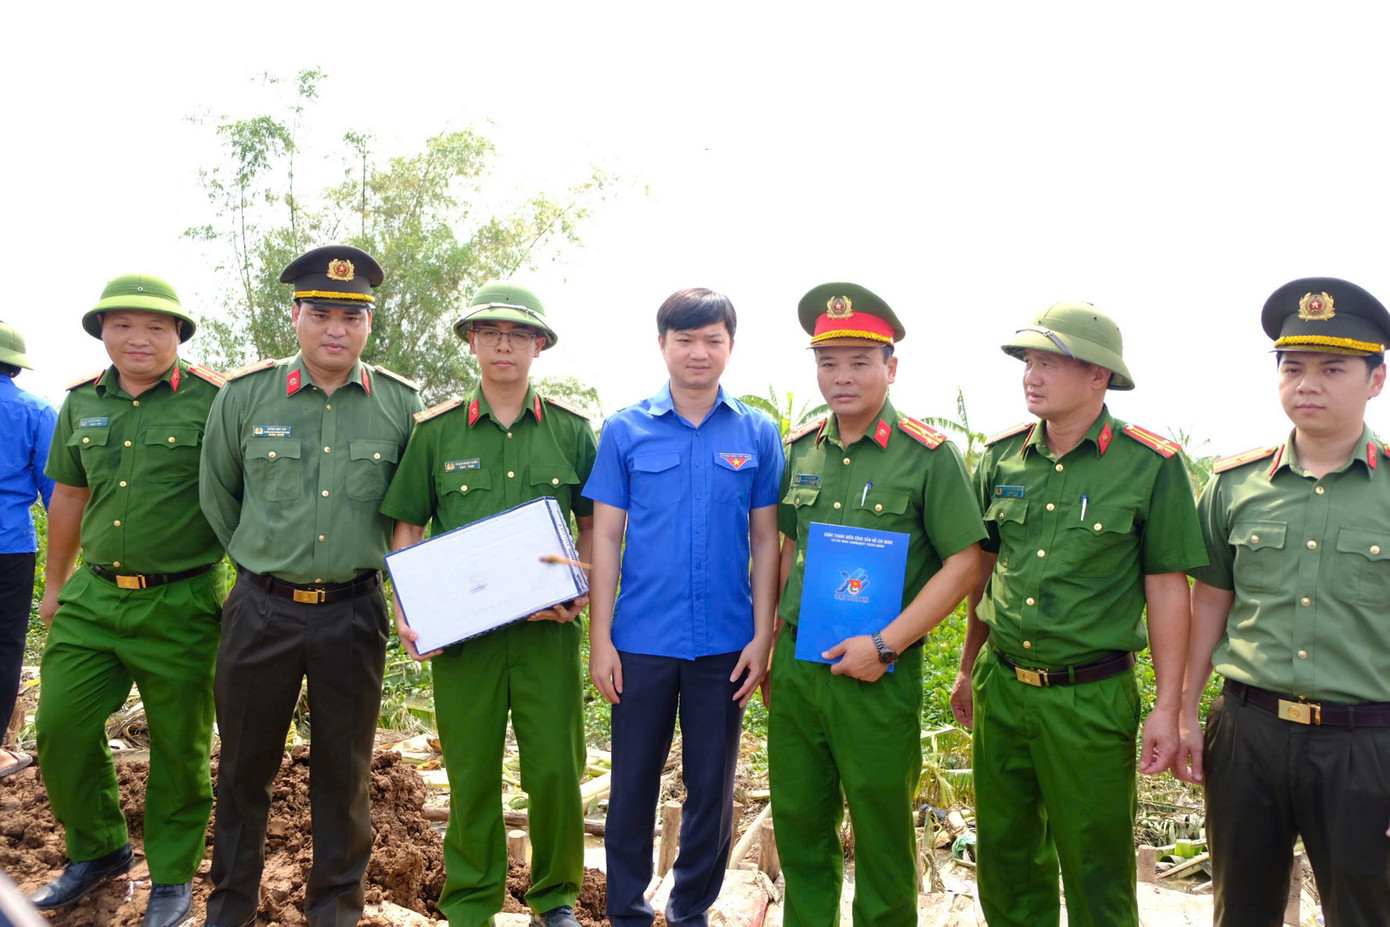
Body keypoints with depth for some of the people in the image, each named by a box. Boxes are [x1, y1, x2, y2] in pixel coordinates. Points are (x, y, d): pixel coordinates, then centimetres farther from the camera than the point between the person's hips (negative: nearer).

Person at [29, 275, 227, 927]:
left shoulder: (211, 401, -8)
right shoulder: (82, 403, 9)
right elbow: (69, 496, 20)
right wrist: (55, 584, 24)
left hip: (179, 608, -5)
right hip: (93, 598, 5)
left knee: (179, 748, 7)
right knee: (59, 728, 8)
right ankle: (98, 850, 34)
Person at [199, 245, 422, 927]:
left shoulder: (403, 404, -4)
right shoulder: (245, 395, -2)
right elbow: (217, 496, 11)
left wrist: (365, 561, 9)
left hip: (354, 612, 0)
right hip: (260, 609, 1)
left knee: (345, 773, 12)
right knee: (243, 767, 15)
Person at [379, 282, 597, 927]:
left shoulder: (571, 430, 4)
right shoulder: (435, 431, 3)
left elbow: (593, 522, 11)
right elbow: (407, 528, 7)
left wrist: (582, 589, -3)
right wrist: (406, 614, -3)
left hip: (548, 627, 0)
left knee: (556, 769, 4)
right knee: (471, 772, 8)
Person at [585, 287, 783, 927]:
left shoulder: (758, 434, 1)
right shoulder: (625, 431, 0)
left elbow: (765, 540, 3)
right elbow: (606, 537, 1)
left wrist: (762, 637, -1)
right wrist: (600, 640, -2)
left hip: (725, 644, 1)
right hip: (641, 641, 0)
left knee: (712, 789, 13)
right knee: (633, 784, 10)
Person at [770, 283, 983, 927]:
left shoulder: (928, 455, -10)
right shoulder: (800, 451, 6)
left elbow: (964, 562, -11)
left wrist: (885, 644, -16)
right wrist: (773, 641, 11)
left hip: (877, 677, -4)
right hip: (795, 668, 5)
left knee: (881, 834, 12)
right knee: (798, 825, 17)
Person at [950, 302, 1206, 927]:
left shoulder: (1152, 466, -9)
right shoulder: (1001, 457, 3)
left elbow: (1167, 588, -5)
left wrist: (1167, 707, -5)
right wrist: (969, 669, 17)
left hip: (1092, 698, -4)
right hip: (1001, 687, 4)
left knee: (1096, 872, 11)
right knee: (1005, 858, 18)